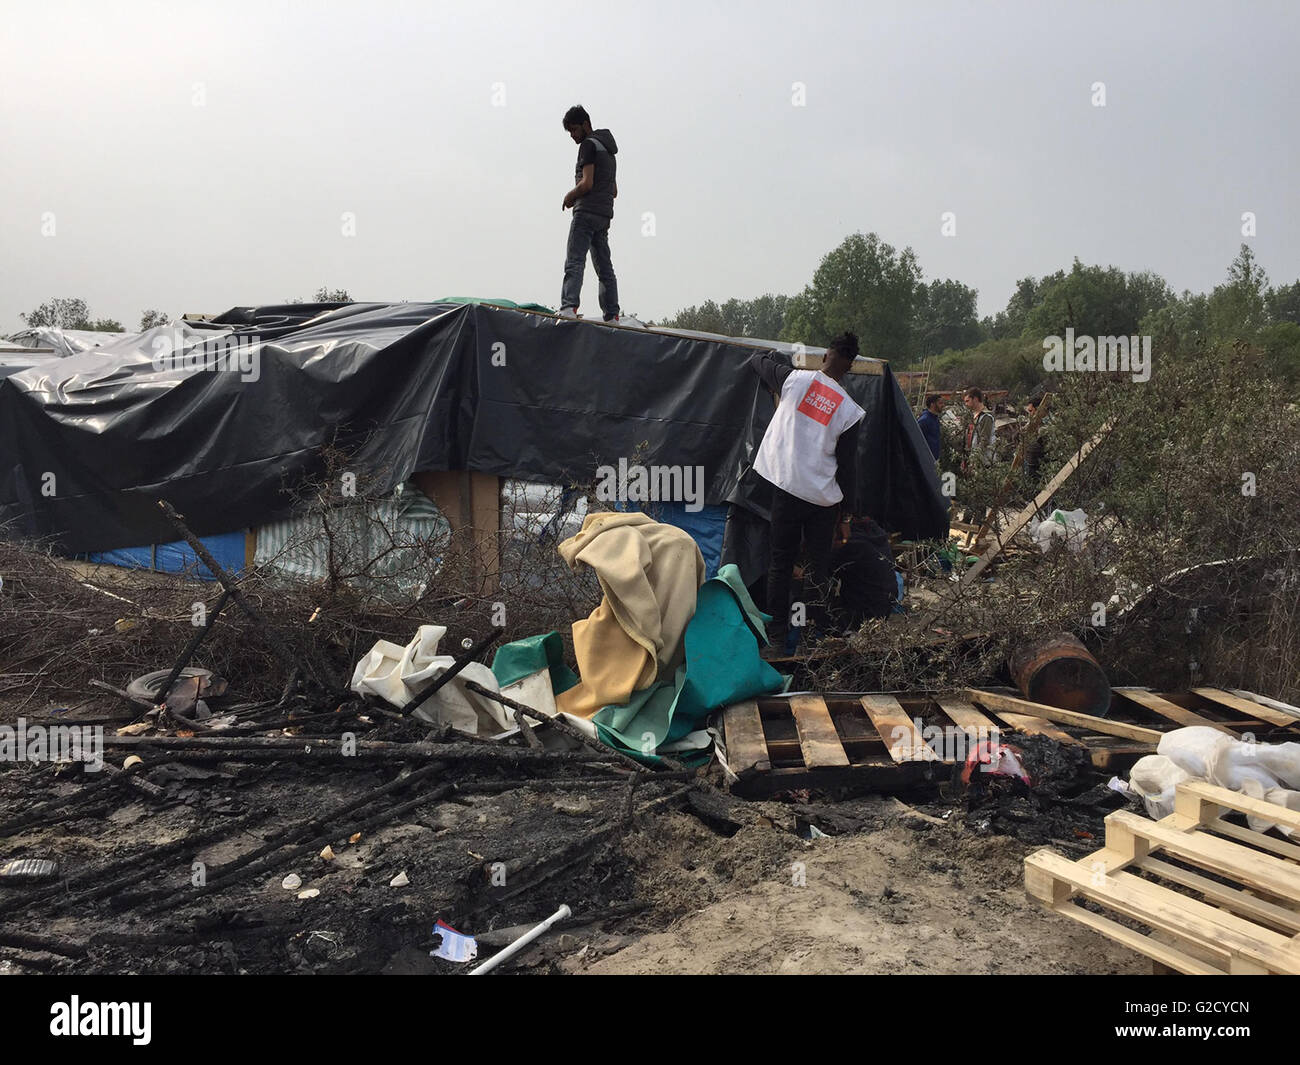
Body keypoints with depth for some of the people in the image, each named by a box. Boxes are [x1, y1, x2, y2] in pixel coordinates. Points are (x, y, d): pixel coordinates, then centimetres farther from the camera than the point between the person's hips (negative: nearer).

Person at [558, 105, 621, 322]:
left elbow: (587, 183, -15)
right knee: (605, 267, 8)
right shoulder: (608, 149, 26)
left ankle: (569, 307, -31)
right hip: (605, 214, 9)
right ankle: (612, 316, 5)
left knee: (574, 262, -17)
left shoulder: (588, 144, -3)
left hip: (587, 212, -9)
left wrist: (570, 196, 2)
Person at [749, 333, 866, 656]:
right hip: (824, 497, 0)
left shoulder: (796, 379, -4)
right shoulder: (850, 410, -4)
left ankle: (778, 637, 6)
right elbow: (847, 466, 0)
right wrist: (847, 515, 8)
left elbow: (758, 360, 14)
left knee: (780, 563, 5)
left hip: (786, 489, 0)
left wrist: (773, 356, 38)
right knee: (819, 565, 10)